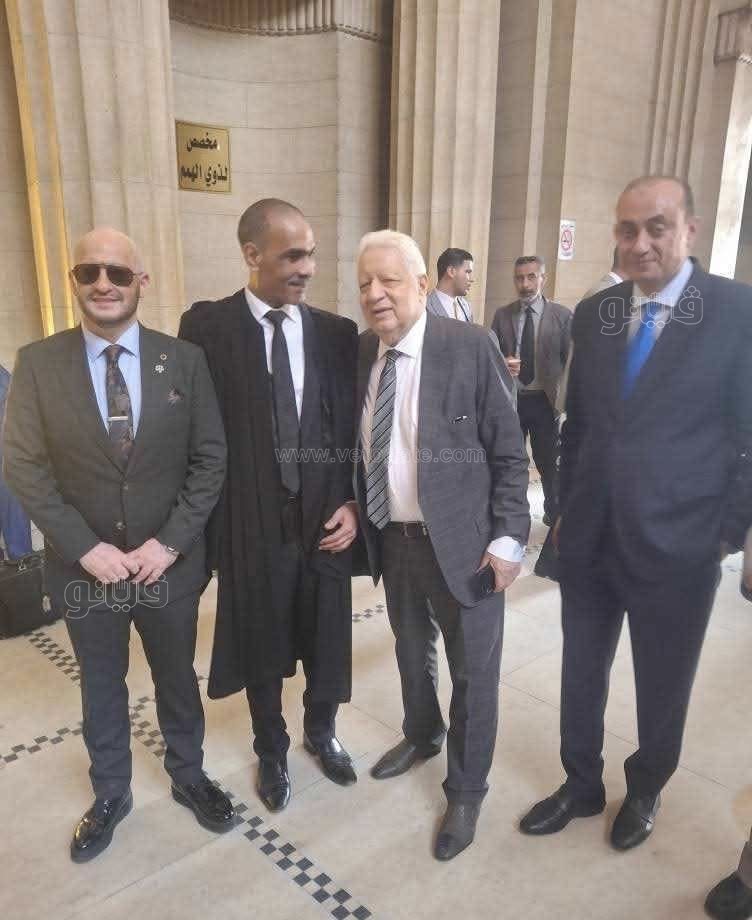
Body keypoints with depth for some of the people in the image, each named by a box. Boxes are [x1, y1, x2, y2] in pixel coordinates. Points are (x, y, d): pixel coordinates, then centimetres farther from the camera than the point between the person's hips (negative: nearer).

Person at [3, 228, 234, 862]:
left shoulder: (185, 359, -6)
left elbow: (210, 459, -6)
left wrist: (169, 542, -14)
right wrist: (86, 548, -14)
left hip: (170, 562, 0)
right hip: (85, 566, 0)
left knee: (177, 678, 19)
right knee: (101, 685, 20)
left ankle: (188, 775, 44)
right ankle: (110, 793, 43)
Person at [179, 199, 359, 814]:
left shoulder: (337, 332, 0)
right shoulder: (208, 327, -7)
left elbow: (355, 427, 4)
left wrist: (352, 504, -5)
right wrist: (205, 521, -6)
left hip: (327, 519, 2)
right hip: (252, 523, -2)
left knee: (328, 641, 17)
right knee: (261, 648, 16)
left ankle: (321, 732, 47)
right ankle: (272, 750, 43)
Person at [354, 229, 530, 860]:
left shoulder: (470, 346, -14)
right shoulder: (360, 352, 0)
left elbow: (508, 452, -11)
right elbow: (360, 448, 8)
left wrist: (508, 537, -14)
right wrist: (355, 514, 2)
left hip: (462, 542, -4)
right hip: (392, 540, 5)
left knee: (473, 673, 11)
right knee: (412, 650, 25)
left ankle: (466, 790, 34)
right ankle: (421, 735, 53)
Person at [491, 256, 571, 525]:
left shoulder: (562, 315, -2)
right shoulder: (502, 315, 4)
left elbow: (570, 361, -1)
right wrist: (502, 363, -16)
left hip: (545, 401, -1)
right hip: (509, 399, 1)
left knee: (549, 462, 12)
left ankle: (554, 513, 33)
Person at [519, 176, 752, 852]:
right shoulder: (593, 313, 3)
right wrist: (566, 508, 9)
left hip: (678, 545, -3)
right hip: (588, 539, 4)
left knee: (662, 689, 18)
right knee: (581, 674, 18)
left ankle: (645, 792, 46)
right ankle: (581, 785, 43)